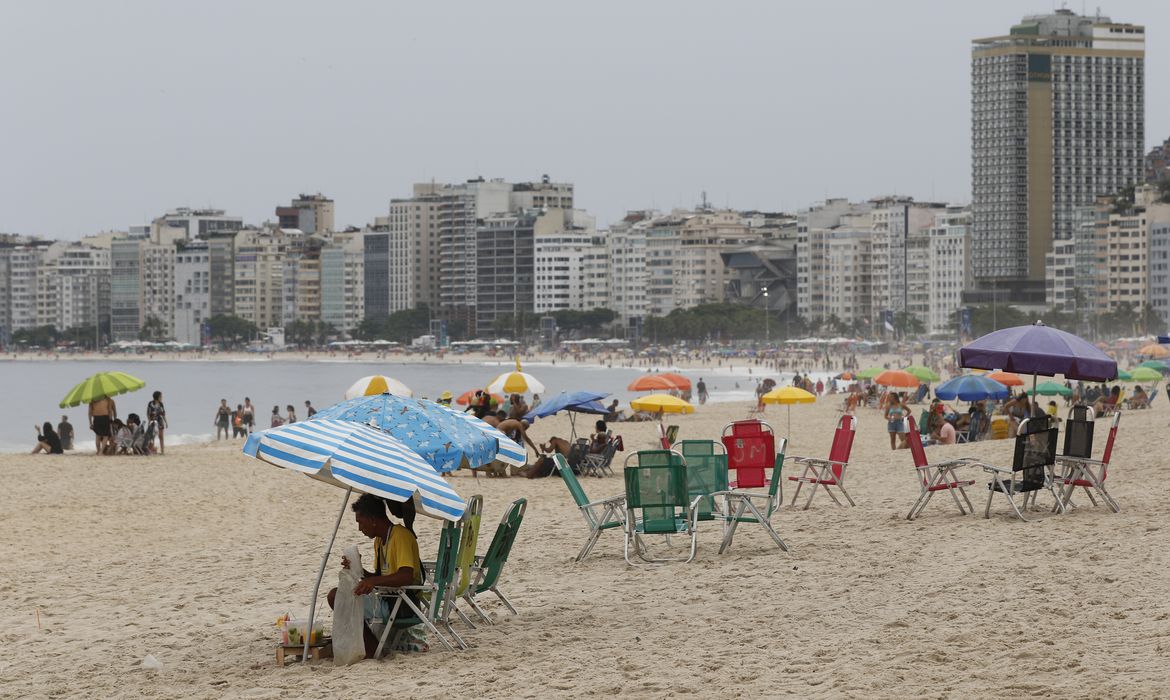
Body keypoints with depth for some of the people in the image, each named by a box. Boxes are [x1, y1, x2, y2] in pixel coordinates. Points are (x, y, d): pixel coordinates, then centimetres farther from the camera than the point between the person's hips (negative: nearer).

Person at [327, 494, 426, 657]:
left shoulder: (401, 536, -16)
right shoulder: (379, 540, 15)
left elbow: (406, 577, -28)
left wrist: (373, 581, -40)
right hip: (387, 598, 10)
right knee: (335, 595, 7)